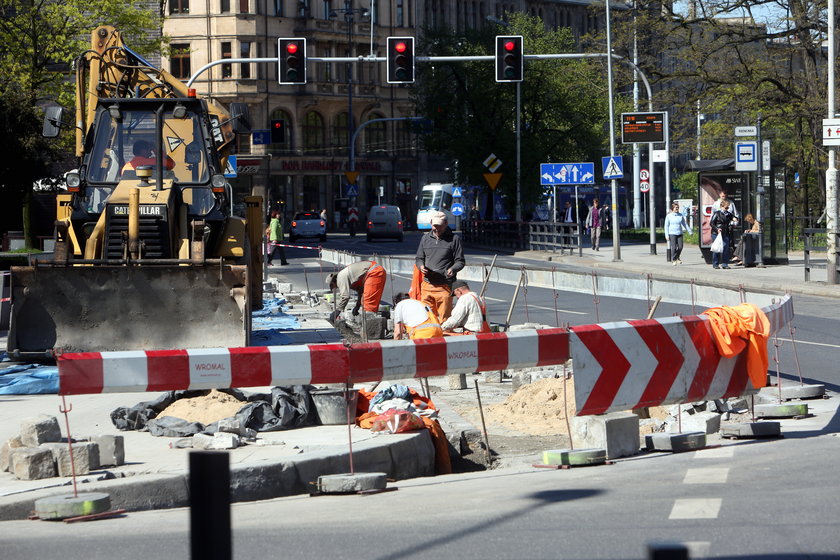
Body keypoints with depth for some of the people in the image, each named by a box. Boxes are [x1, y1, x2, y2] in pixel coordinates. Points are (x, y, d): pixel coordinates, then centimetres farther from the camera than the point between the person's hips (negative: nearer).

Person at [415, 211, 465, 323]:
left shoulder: (454, 239, 3)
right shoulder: (425, 238, 14)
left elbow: (460, 261, 3)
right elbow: (419, 258, 20)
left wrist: (453, 269, -18)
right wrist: (421, 266, -3)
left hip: (445, 287, -4)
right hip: (427, 286, 4)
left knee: (444, 319, -4)